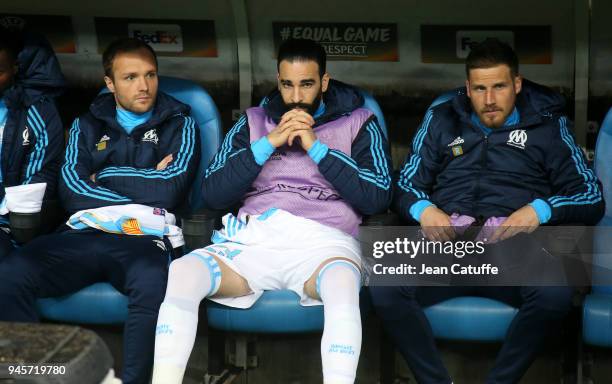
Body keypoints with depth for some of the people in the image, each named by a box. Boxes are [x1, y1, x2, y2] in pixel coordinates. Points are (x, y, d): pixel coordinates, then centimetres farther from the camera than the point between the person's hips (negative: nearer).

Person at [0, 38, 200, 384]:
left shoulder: (179, 125, 14)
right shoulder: (87, 126, 20)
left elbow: (171, 190, -3)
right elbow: (72, 191, 4)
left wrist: (106, 176, 6)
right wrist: (144, 186, -3)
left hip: (144, 239, -2)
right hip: (84, 234, 3)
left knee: (153, 286, -40)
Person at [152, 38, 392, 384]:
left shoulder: (358, 123, 16)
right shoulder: (254, 121, 21)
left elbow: (378, 199, 2)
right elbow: (213, 194, 10)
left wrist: (316, 148, -2)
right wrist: (269, 143, 0)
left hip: (322, 240, -2)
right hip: (254, 238, 2)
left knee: (342, 285, -40)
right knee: (182, 272, -29)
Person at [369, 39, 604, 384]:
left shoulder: (548, 125, 14)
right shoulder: (442, 121, 21)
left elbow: (592, 198, 8)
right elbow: (406, 186, 17)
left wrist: (541, 209, -13)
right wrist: (423, 209, -8)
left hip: (513, 247, -1)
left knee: (554, 294, -36)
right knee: (385, 287, -29)